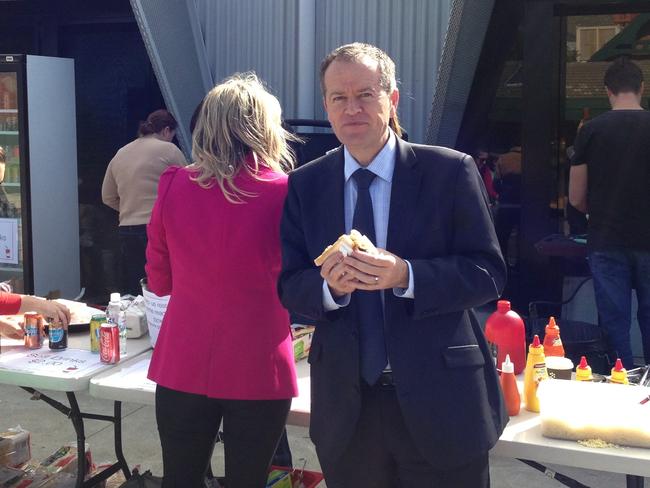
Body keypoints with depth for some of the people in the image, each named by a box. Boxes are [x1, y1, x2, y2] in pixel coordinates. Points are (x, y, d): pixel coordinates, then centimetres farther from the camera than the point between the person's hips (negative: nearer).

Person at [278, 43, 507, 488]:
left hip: (440, 399, -2)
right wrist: (330, 286, -19)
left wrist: (406, 276, -22)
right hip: (345, 405, 3)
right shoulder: (306, 185, 3)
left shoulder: (450, 171, -6)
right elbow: (290, 286, 3)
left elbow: (488, 273, -8)